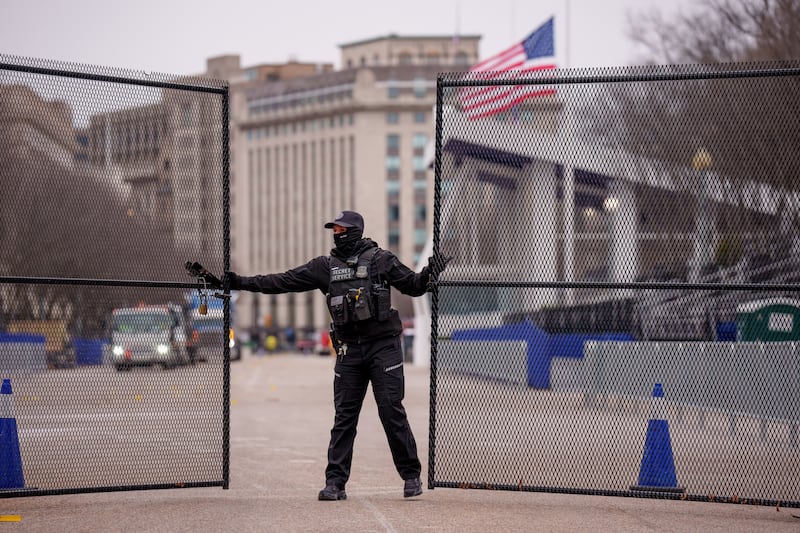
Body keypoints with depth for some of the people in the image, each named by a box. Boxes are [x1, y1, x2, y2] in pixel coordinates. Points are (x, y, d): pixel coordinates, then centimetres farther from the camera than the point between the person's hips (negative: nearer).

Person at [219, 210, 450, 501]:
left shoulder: (380, 259, 1)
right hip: (348, 349, 3)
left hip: (383, 346, -3)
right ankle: (335, 482, 6)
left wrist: (428, 274, -21)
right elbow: (284, 281, 9)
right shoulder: (325, 265, 10)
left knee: (392, 412, -5)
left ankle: (411, 476, 6)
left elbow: (413, 286, 1)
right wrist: (241, 282, 4)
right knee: (344, 417, 3)